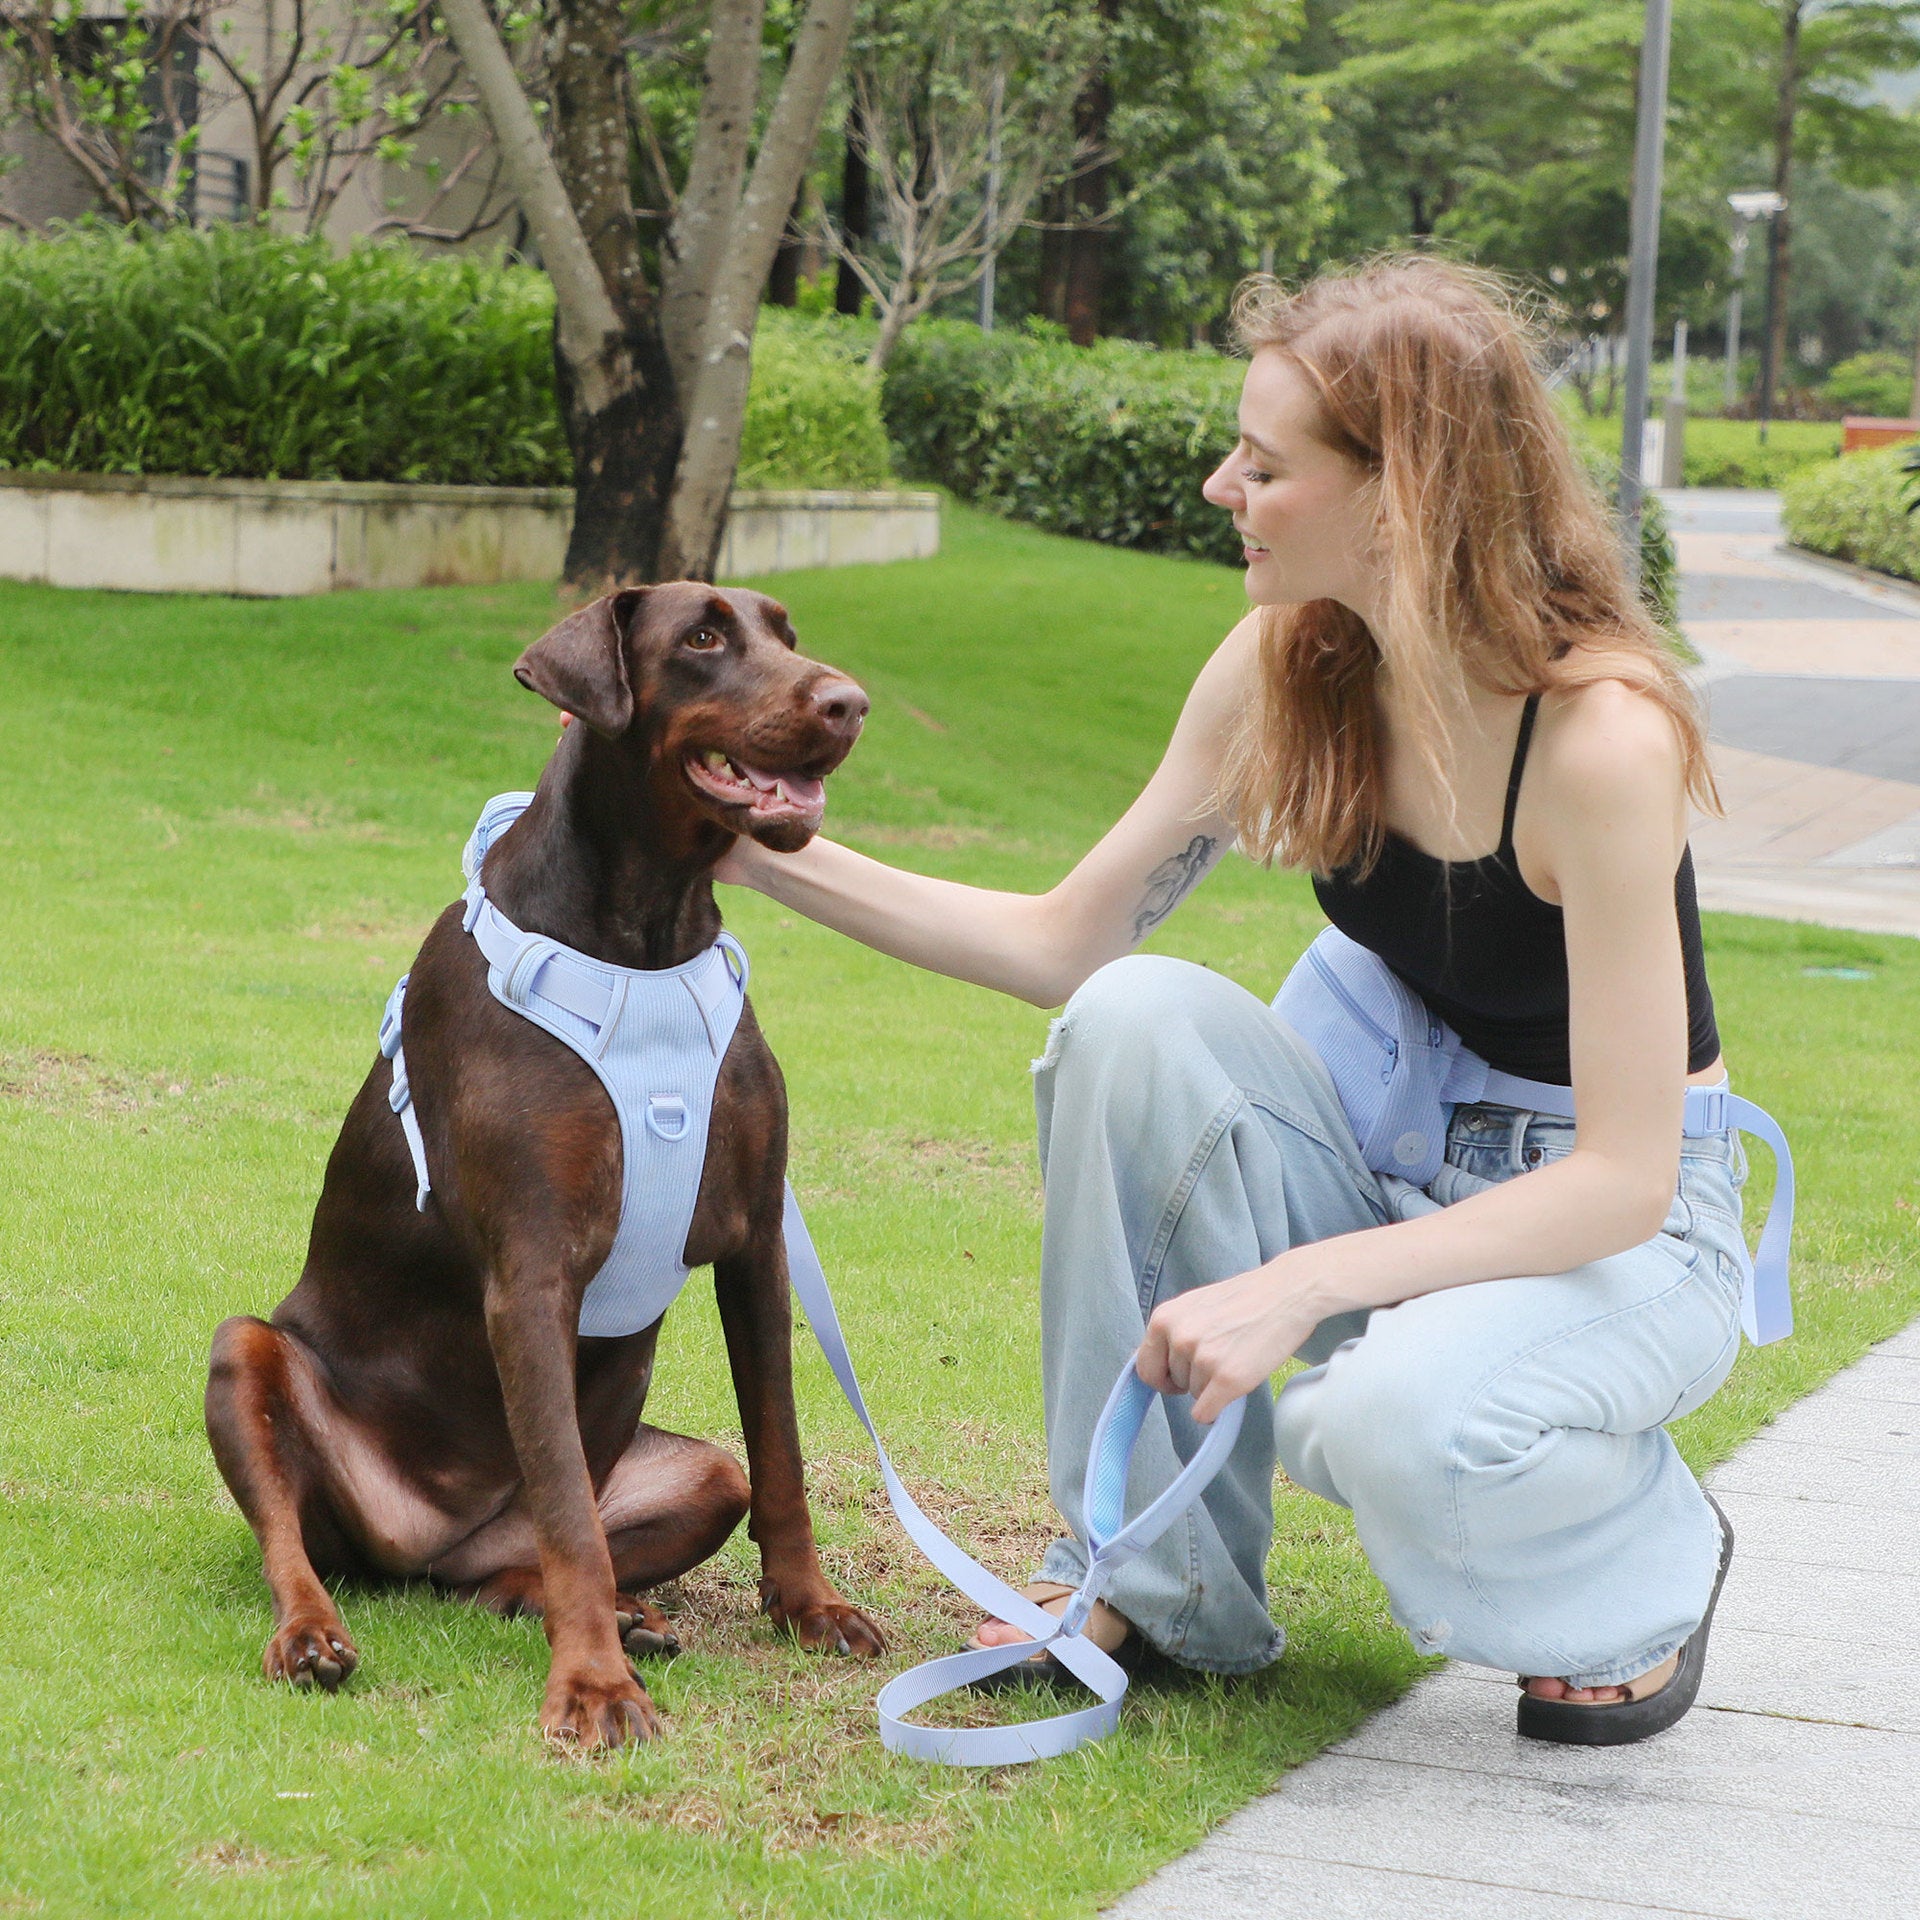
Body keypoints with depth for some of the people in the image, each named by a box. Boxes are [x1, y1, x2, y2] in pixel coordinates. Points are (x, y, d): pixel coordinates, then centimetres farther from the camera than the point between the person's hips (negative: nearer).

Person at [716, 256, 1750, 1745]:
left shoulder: (1602, 732, -28)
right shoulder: (1290, 669, -8)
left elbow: (1622, 1179, -27)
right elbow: (1066, 944, 3)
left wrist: (1292, 1286, -34)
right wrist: (769, 853, -5)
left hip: (1630, 1230, -6)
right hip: (1406, 1164, 6)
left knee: (1403, 1422, -37)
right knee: (1137, 1020, -21)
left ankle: (1649, 1571, 1)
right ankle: (1162, 1587, -9)